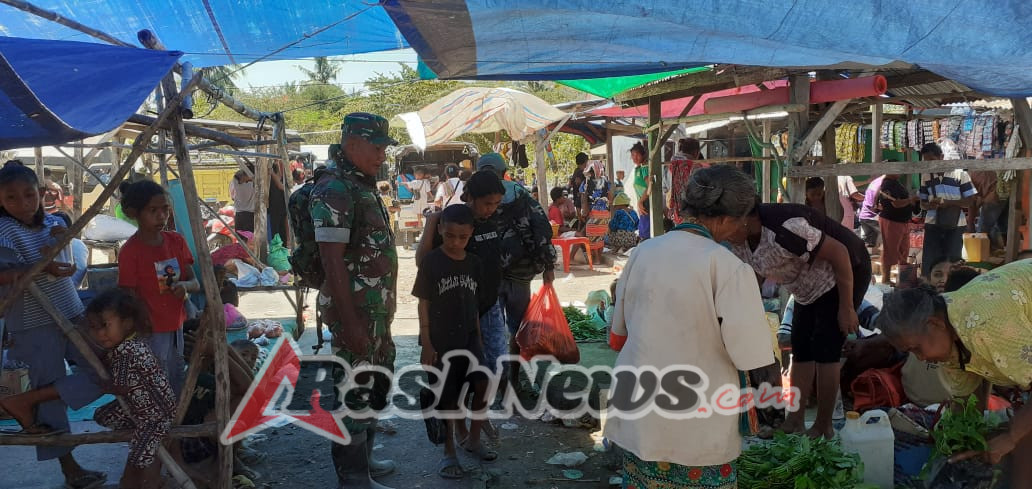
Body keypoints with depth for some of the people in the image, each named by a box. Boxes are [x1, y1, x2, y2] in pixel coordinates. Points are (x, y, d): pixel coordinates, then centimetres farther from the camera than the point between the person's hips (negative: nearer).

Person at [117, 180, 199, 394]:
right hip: (150, 334, -6)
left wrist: (185, 285, -20)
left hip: (176, 328, 6)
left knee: (177, 389, 18)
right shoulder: (130, 252, -15)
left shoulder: (176, 241, 2)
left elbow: (195, 283, 4)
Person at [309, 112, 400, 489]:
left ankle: (364, 458, 36)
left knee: (378, 385, 20)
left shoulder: (366, 187, 14)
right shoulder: (334, 190, -15)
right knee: (355, 393, 1)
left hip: (378, 309, 10)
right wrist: (349, 322, -23)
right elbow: (332, 261, -21)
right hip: (356, 312, -10)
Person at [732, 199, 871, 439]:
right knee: (800, 348, 7)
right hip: (811, 286, 9)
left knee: (825, 351, -9)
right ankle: (795, 421, 15)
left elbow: (839, 253, -30)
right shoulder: (742, 242, -11)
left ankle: (823, 428, 2)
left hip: (845, 273, -8)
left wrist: (847, 308, -24)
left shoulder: (783, 229, -37)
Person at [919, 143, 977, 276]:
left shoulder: (960, 174, -4)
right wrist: (929, 205, -11)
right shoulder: (926, 176, 8)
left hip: (954, 226, -3)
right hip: (932, 225, 3)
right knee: (929, 263, 2)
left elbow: (970, 200, -4)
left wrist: (947, 202, -18)